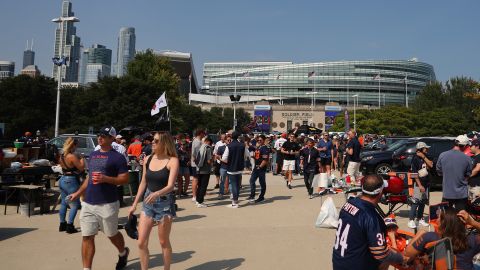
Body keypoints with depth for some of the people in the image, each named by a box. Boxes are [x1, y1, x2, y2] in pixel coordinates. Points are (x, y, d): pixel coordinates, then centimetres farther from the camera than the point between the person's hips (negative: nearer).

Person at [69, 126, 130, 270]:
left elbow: (125, 179, -12)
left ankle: (123, 253, 41)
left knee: (112, 234, 12)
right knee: (87, 237, 4)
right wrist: (78, 193, 17)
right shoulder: (92, 155, 13)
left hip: (107, 204, -6)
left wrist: (105, 179, -23)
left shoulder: (117, 157, -8)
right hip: (88, 203, 6)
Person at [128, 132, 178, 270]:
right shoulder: (148, 159, 3)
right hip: (148, 202, 5)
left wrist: (157, 194, -40)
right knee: (141, 242, 3)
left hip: (165, 203, -5)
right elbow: (143, 183, 12)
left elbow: (170, 186, -22)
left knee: (164, 242, 8)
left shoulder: (172, 161, -12)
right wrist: (134, 204, 13)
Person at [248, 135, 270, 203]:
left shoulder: (265, 149, -14)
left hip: (261, 168, -9)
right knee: (252, 180, 8)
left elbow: (265, 160, -20)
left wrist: (260, 166, -17)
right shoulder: (257, 147, 13)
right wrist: (255, 165, 13)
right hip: (256, 167, 9)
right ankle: (252, 196, 16)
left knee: (262, 182, 3)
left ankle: (261, 197, 13)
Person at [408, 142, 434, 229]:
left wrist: (424, 157, -13)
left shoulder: (426, 157, 10)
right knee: (416, 201, -11)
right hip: (418, 183, -7)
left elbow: (431, 165, -7)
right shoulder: (415, 158, -11)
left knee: (423, 201, 11)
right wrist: (420, 185, -17)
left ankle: (419, 218, 21)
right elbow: (414, 174, -15)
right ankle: (411, 220, -8)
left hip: (426, 182, 7)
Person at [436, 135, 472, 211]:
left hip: (447, 193, 1)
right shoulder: (467, 158, -12)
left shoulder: (442, 155, -9)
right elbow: (468, 175, 2)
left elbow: (439, 172, 3)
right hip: (461, 194, -1)